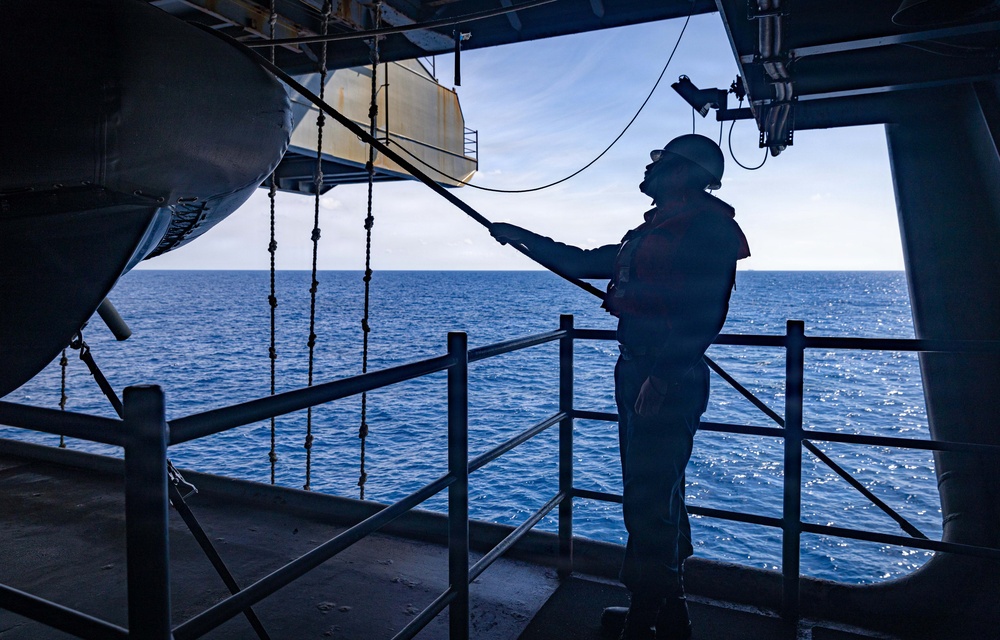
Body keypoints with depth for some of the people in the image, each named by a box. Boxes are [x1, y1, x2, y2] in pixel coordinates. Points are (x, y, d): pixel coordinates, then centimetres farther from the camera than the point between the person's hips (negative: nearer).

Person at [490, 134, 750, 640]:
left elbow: (704, 312, -18)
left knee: (649, 502, -6)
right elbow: (579, 263, 25)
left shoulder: (708, 225, -8)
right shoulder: (650, 233, 20)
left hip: (669, 381, -10)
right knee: (655, 496, 17)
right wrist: (521, 236, 26)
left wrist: (664, 375, -21)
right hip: (637, 373, 10)